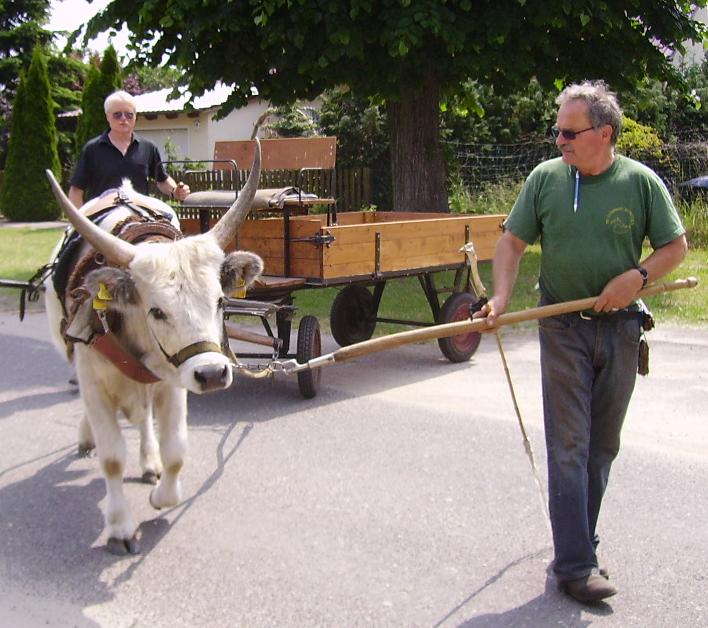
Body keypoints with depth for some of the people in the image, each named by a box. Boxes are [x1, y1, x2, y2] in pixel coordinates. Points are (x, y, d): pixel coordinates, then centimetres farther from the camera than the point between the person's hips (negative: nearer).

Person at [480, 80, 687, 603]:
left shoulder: (641, 181, -3)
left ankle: (580, 543, 26)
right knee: (569, 444, -5)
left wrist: (637, 276, -14)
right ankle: (575, 565, -2)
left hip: (620, 327, 2)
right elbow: (513, 241, 2)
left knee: (603, 445, 11)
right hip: (563, 329, -1)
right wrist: (502, 297, -13)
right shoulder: (545, 177, -1)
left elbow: (675, 246, 4)